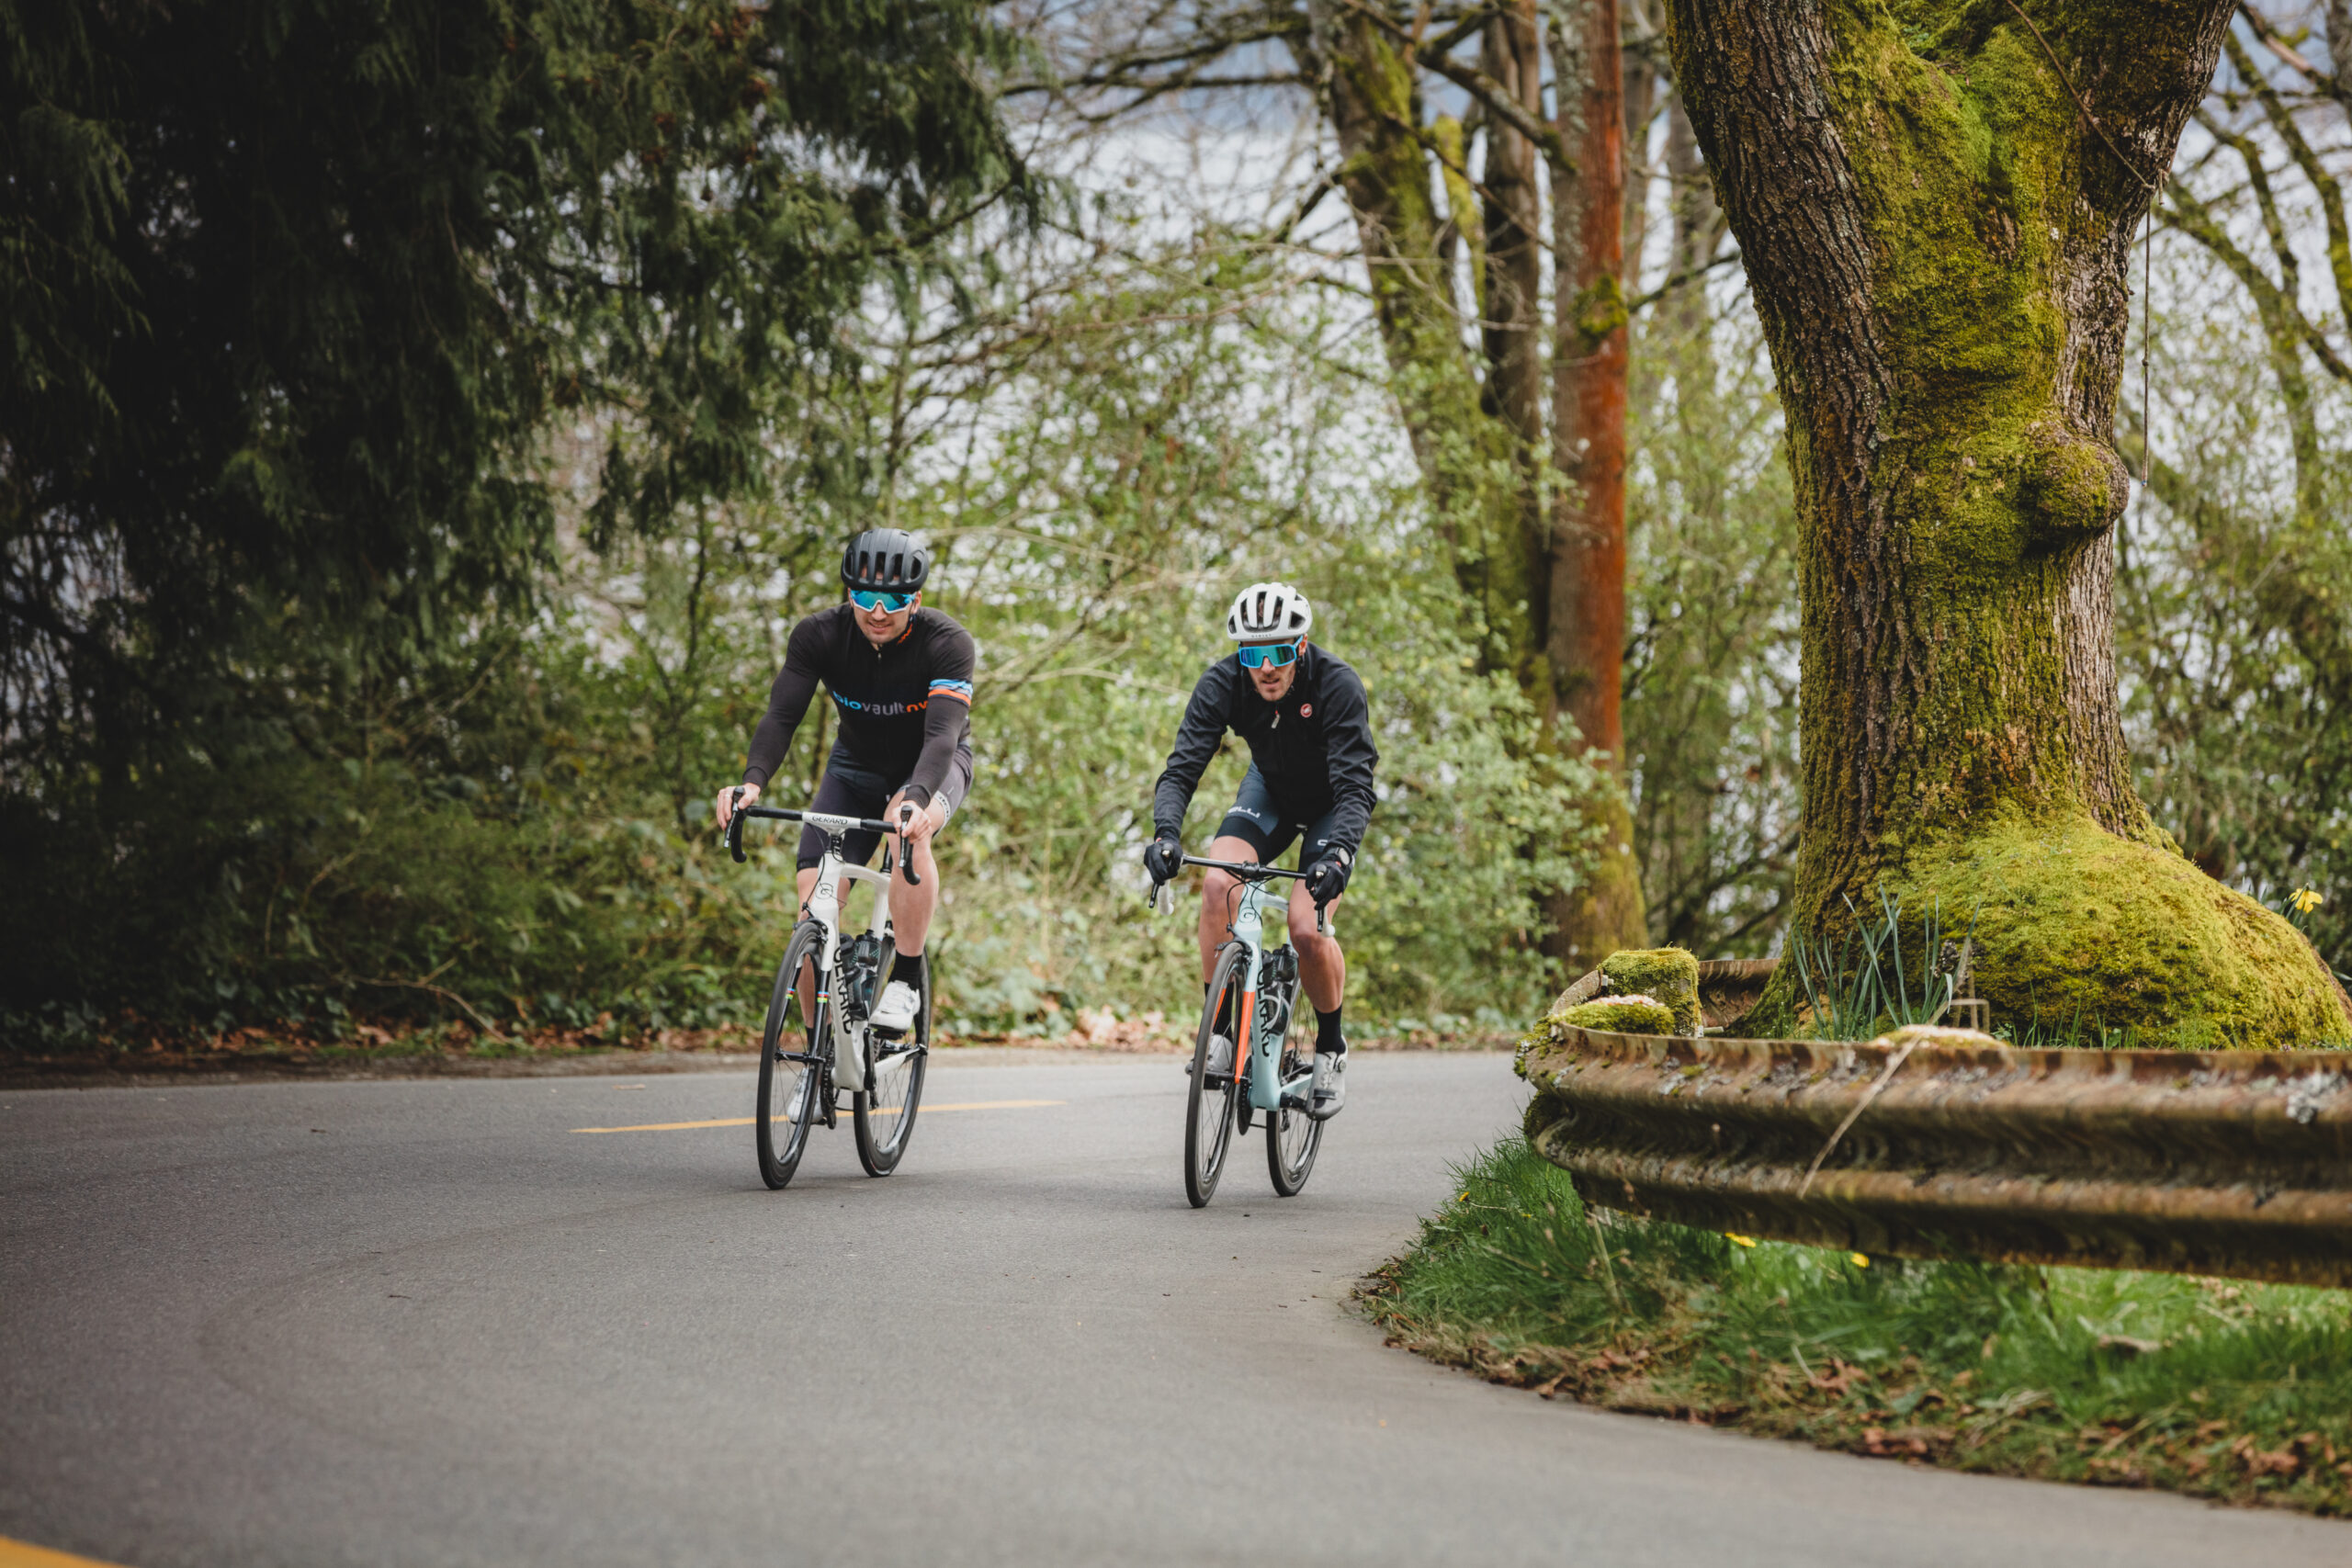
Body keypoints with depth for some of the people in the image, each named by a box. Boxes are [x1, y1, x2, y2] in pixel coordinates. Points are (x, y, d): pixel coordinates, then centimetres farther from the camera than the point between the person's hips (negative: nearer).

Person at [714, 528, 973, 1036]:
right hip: (857, 766, 3)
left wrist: (917, 799, -60)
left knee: (908, 828, -38)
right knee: (815, 899, -16)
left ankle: (905, 980, -25)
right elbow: (781, 714, -29)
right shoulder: (819, 635, -21)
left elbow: (943, 732, -41)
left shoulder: (946, 642, -29)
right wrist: (752, 780, -49)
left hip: (933, 765, -3)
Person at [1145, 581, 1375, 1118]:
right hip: (1271, 788, 3)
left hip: (1330, 803, -3)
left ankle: (1331, 1047, 5)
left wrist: (1338, 853, -57)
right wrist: (1166, 832, -49)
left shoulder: (1338, 687, -34)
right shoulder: (1223, 684, -25)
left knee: (1307, 928, -20)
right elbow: (1182, 768, -30)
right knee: (1218, 885, -24)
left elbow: (1356, 788, -39)